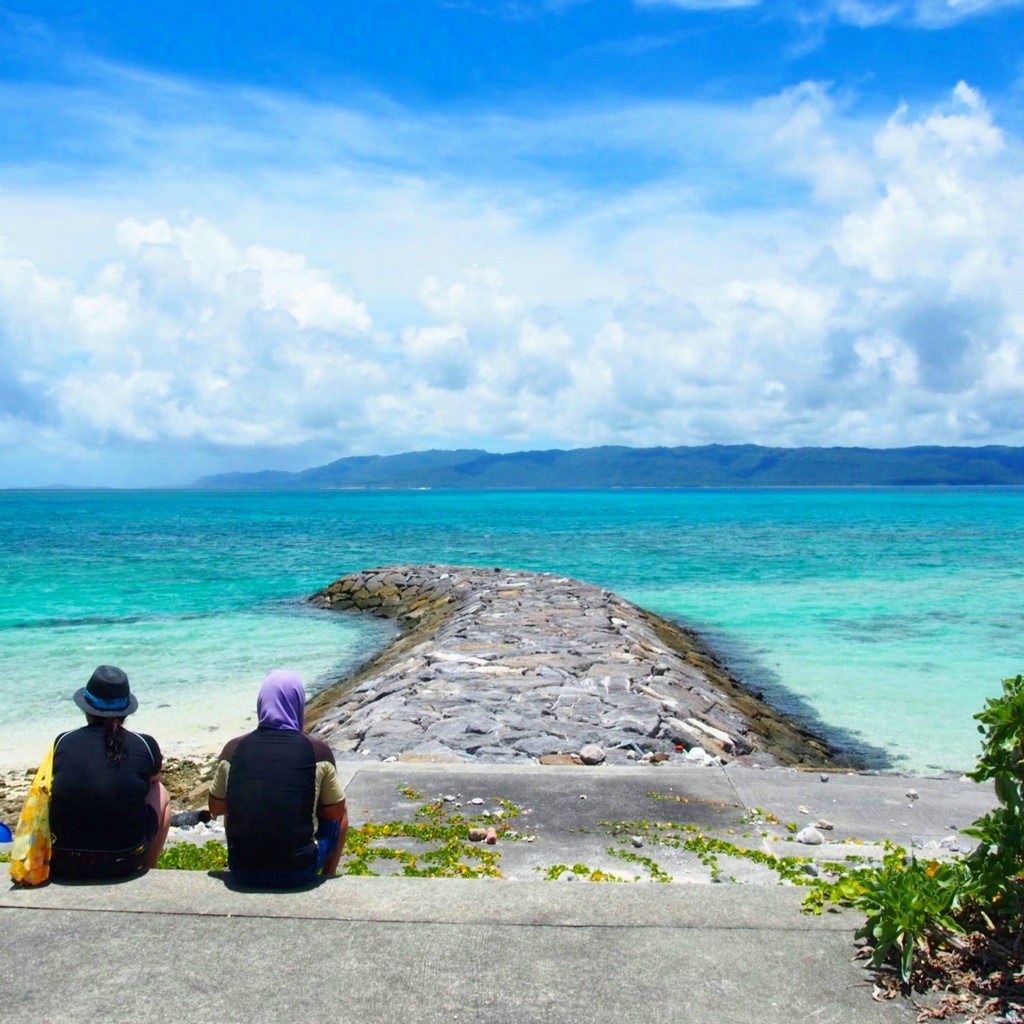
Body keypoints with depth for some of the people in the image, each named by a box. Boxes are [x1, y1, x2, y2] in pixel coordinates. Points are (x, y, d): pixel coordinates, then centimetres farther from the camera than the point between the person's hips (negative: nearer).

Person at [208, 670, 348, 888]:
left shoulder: (234, 749, -4)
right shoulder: (317, 750, -10)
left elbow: (215, 808, 10)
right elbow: (336, 812, 2)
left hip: (243, 872, 2)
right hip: (300, 871, -2)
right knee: (340, 815, 25)